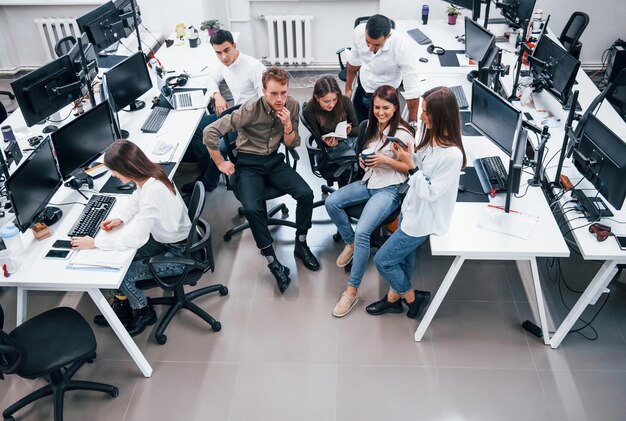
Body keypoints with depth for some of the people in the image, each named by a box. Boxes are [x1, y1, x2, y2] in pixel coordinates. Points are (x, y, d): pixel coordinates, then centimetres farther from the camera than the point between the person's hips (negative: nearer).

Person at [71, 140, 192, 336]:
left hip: (179, 253, -9)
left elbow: (135, 238, -31)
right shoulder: (149, 175, -9)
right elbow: (136, 200, 14)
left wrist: (94, 243, -21)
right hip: (165, 238, 9)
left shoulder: (153, 191, -35)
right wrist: (120, 218, -3)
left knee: (121, 275, -6)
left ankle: (144, 313, 20)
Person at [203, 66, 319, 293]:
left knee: (306, 194, -20)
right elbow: (210, 132, -22)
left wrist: (287, 125, -18)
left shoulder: (292, 106, -7)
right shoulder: (251, 110, -21)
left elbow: (292, 144, 3)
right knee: (252, 208, -30)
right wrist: (220, 164, -12)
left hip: (274, 160, 4)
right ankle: (273, 262, -13)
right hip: (249, 164, -4)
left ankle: (301, 244, 2)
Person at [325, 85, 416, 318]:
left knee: (362, 231, -26)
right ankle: (350, 243, 11)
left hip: (390, 189, -8)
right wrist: (363, 161, 0)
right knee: (331, 202, -14)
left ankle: (352, 289, -14)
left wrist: (385, 160, -22)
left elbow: (410, 167, -9)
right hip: (369, 181, 8)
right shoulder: (373, 127, 9)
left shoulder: (403, 133, -13)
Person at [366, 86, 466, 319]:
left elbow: (430, 194, -26)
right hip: (412, 208, 8)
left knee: (382, 260, 4)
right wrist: (405, 154, -9)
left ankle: (412, 298, 27)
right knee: (404, 255, 23)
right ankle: (393, 298, 44)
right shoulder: (433, 138, -6)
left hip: (423, 219, -8)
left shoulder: (451, 155, -31)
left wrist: (410, 164, -27)